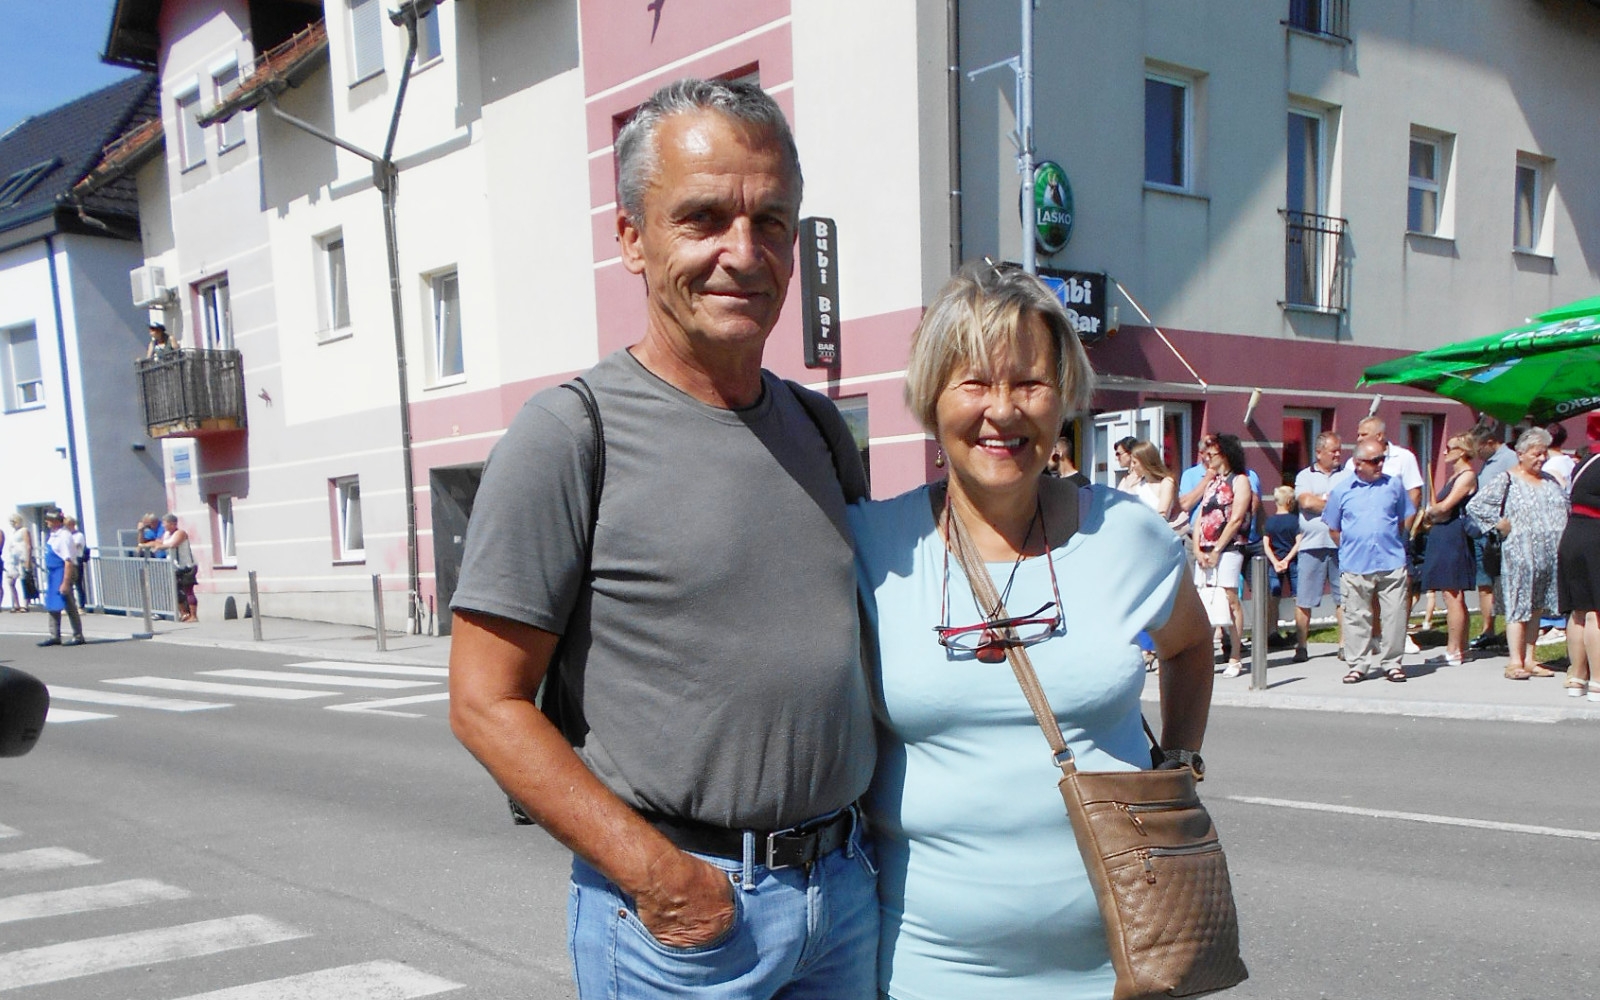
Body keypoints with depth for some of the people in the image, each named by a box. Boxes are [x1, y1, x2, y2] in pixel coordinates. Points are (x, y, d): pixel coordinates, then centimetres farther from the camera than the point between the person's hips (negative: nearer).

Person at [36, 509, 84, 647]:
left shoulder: (64, 536, -19)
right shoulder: (51, 535, 9)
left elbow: (69, 562, -23)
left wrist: (65, 582, -25)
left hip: (62, 572, -9)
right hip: (52, 573, 9)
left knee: (69, 605, -1)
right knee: (52, 606, 13)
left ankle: (78, 636, 8)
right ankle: (54, 636, 20)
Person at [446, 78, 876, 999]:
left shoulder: (821, 427, 6)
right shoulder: (568, 435, -13)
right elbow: (487, 704, -13)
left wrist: (871, 821, 8)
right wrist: (658, 873, -17)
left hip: (846, 882, 6)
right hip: (677, 912, -5)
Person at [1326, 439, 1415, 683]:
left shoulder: (1394, 485, 6)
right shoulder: (1342, 491, 3)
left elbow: (1403, 521, 16)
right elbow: (1333, 529, 11)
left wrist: (1392, 543, 10)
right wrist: (1351, 548, 3)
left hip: (1392, 564, 1)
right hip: (1355, 566, -1)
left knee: (1394, 615, 3)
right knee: (1356, 617, 4)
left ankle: (1392, 662, 15)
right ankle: (1358, 665, 13)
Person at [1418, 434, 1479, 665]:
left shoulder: (1467, 476, -9)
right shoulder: (1454, 476, 21)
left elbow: (1445, 507, -17)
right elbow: (1439, 506, 19)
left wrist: (1429, 512, 2)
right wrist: (1432, 514, -1)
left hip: (1454, 538, -10)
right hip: (1443, 537, 10)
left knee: (1452, 595, -8)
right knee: (1455, 596, 11)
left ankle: (1454, 651, -6)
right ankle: (1460, 649, 16)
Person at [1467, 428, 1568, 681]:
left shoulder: (1550, 481, 14)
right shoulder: (1507, 481, -6)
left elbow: (1565, 507, 28)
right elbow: (1474, 506, -12)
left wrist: (1564, 534, 13)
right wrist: (1499, 524, -12)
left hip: (1549, 556, 6)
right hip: (1520, 555, -6)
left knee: (1535, 607, 11)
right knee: (1519, 608, -5)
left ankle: (1529, 660, 17)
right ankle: (1515, 662, -4)